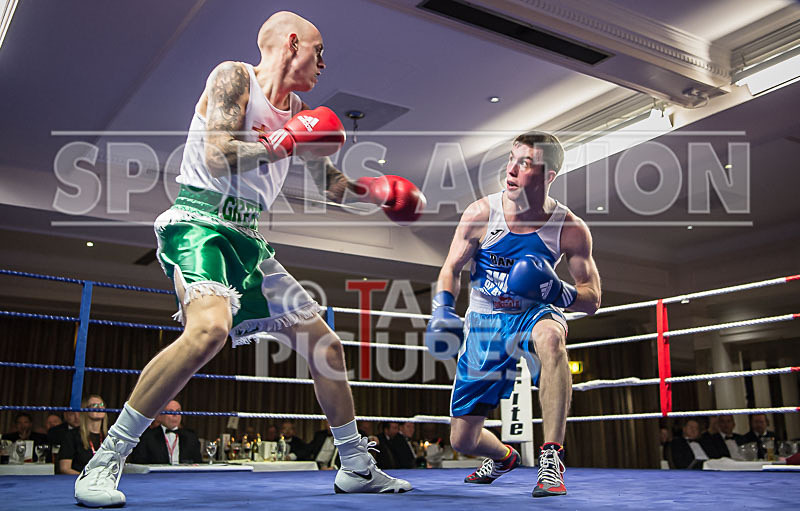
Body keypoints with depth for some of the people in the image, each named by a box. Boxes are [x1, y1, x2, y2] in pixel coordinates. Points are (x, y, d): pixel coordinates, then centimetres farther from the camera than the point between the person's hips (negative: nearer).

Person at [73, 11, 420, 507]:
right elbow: (218, 159, -18)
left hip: (248, 240, 8)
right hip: (200, 224, -8)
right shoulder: (233, 77, -4)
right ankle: (105, 462, -20)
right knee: (210, 327, -35)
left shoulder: (300, 111, 17)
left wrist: (377, 190, 9)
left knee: (325, 343, 6)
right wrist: (288, 144, -12)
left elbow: (333, 185, 24)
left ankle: (356, 467, 20)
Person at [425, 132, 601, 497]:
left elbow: (592, 300, -8)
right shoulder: (481, 213, -13)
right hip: (483, 323, 2)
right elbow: (451, 268, -1)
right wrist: (442, 310, -19)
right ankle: (502, 457, 43)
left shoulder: (570, 229, -14)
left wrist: (556, 292, -29)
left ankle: (551, 457, -31)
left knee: (550, 336, -43)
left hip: (531, 315, -1)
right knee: (462, 440, 4)